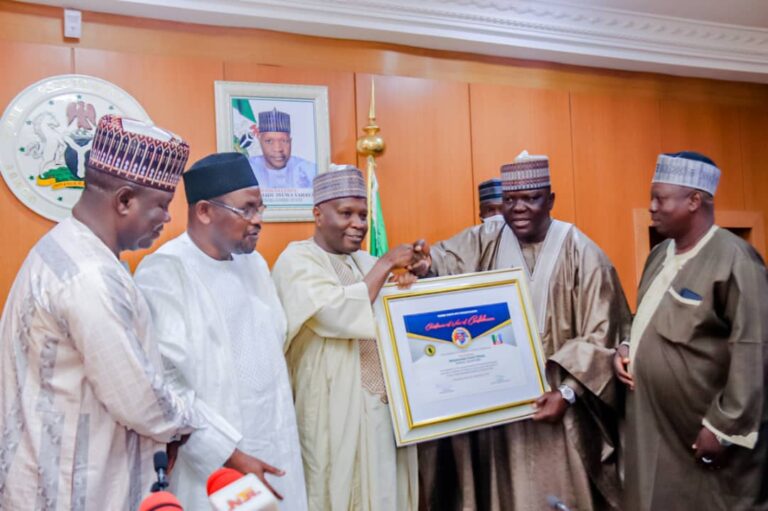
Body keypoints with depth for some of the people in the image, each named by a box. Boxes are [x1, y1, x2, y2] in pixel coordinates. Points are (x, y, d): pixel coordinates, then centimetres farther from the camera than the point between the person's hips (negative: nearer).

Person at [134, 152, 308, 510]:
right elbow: (166, 384, -19)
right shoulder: (165, 271, -15)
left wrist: (282, 431, 14)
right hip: (210, 463, -6)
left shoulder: (253, 263, 9)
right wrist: (227, 456, -17)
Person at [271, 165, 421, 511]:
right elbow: (339, 315, -24)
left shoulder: (364, 262, 12)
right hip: (336, 412, -7)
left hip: (383, 406, 7)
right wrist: (385, 265, -16)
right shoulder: (296, 261, -9)